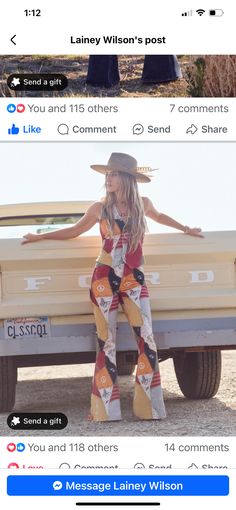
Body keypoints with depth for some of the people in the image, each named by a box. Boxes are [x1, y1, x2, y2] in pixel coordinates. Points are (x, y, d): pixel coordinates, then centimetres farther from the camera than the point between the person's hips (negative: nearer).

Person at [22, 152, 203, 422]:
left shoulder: (142, 204, 6)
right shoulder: (99, 208, 1)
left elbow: (157, 216, 30)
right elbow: (74, 230, 17)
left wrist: (186, 229, 36)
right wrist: (41, 236, 15)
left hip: (134, 280, 1)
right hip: (104, 280, -1)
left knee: (147, 341, -7)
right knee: (106, 344, -2)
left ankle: (150, 410, -3)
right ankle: (106, 411, 1)